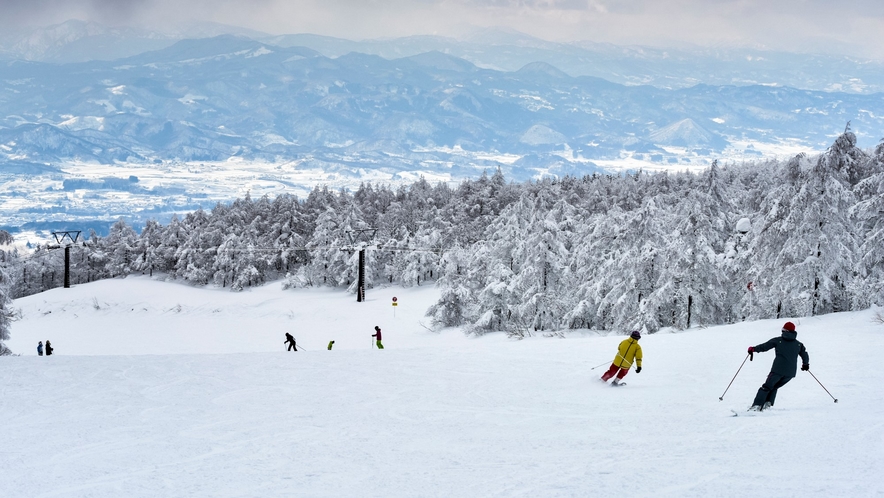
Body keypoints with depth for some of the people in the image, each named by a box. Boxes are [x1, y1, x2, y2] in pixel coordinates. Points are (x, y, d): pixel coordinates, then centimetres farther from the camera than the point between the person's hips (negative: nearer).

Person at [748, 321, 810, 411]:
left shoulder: (778, 340, 4)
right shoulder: (798, 344, 12)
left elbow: (764, 346, 6)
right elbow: (805, 356, 17)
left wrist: (753, 349, 21)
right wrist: (805, 365, 37)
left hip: (778, 370, -3)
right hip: (791, 372, 3)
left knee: (766, 387, 7)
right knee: (774, 387, 21)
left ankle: (757, 405, -7)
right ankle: (768, 403, 2)